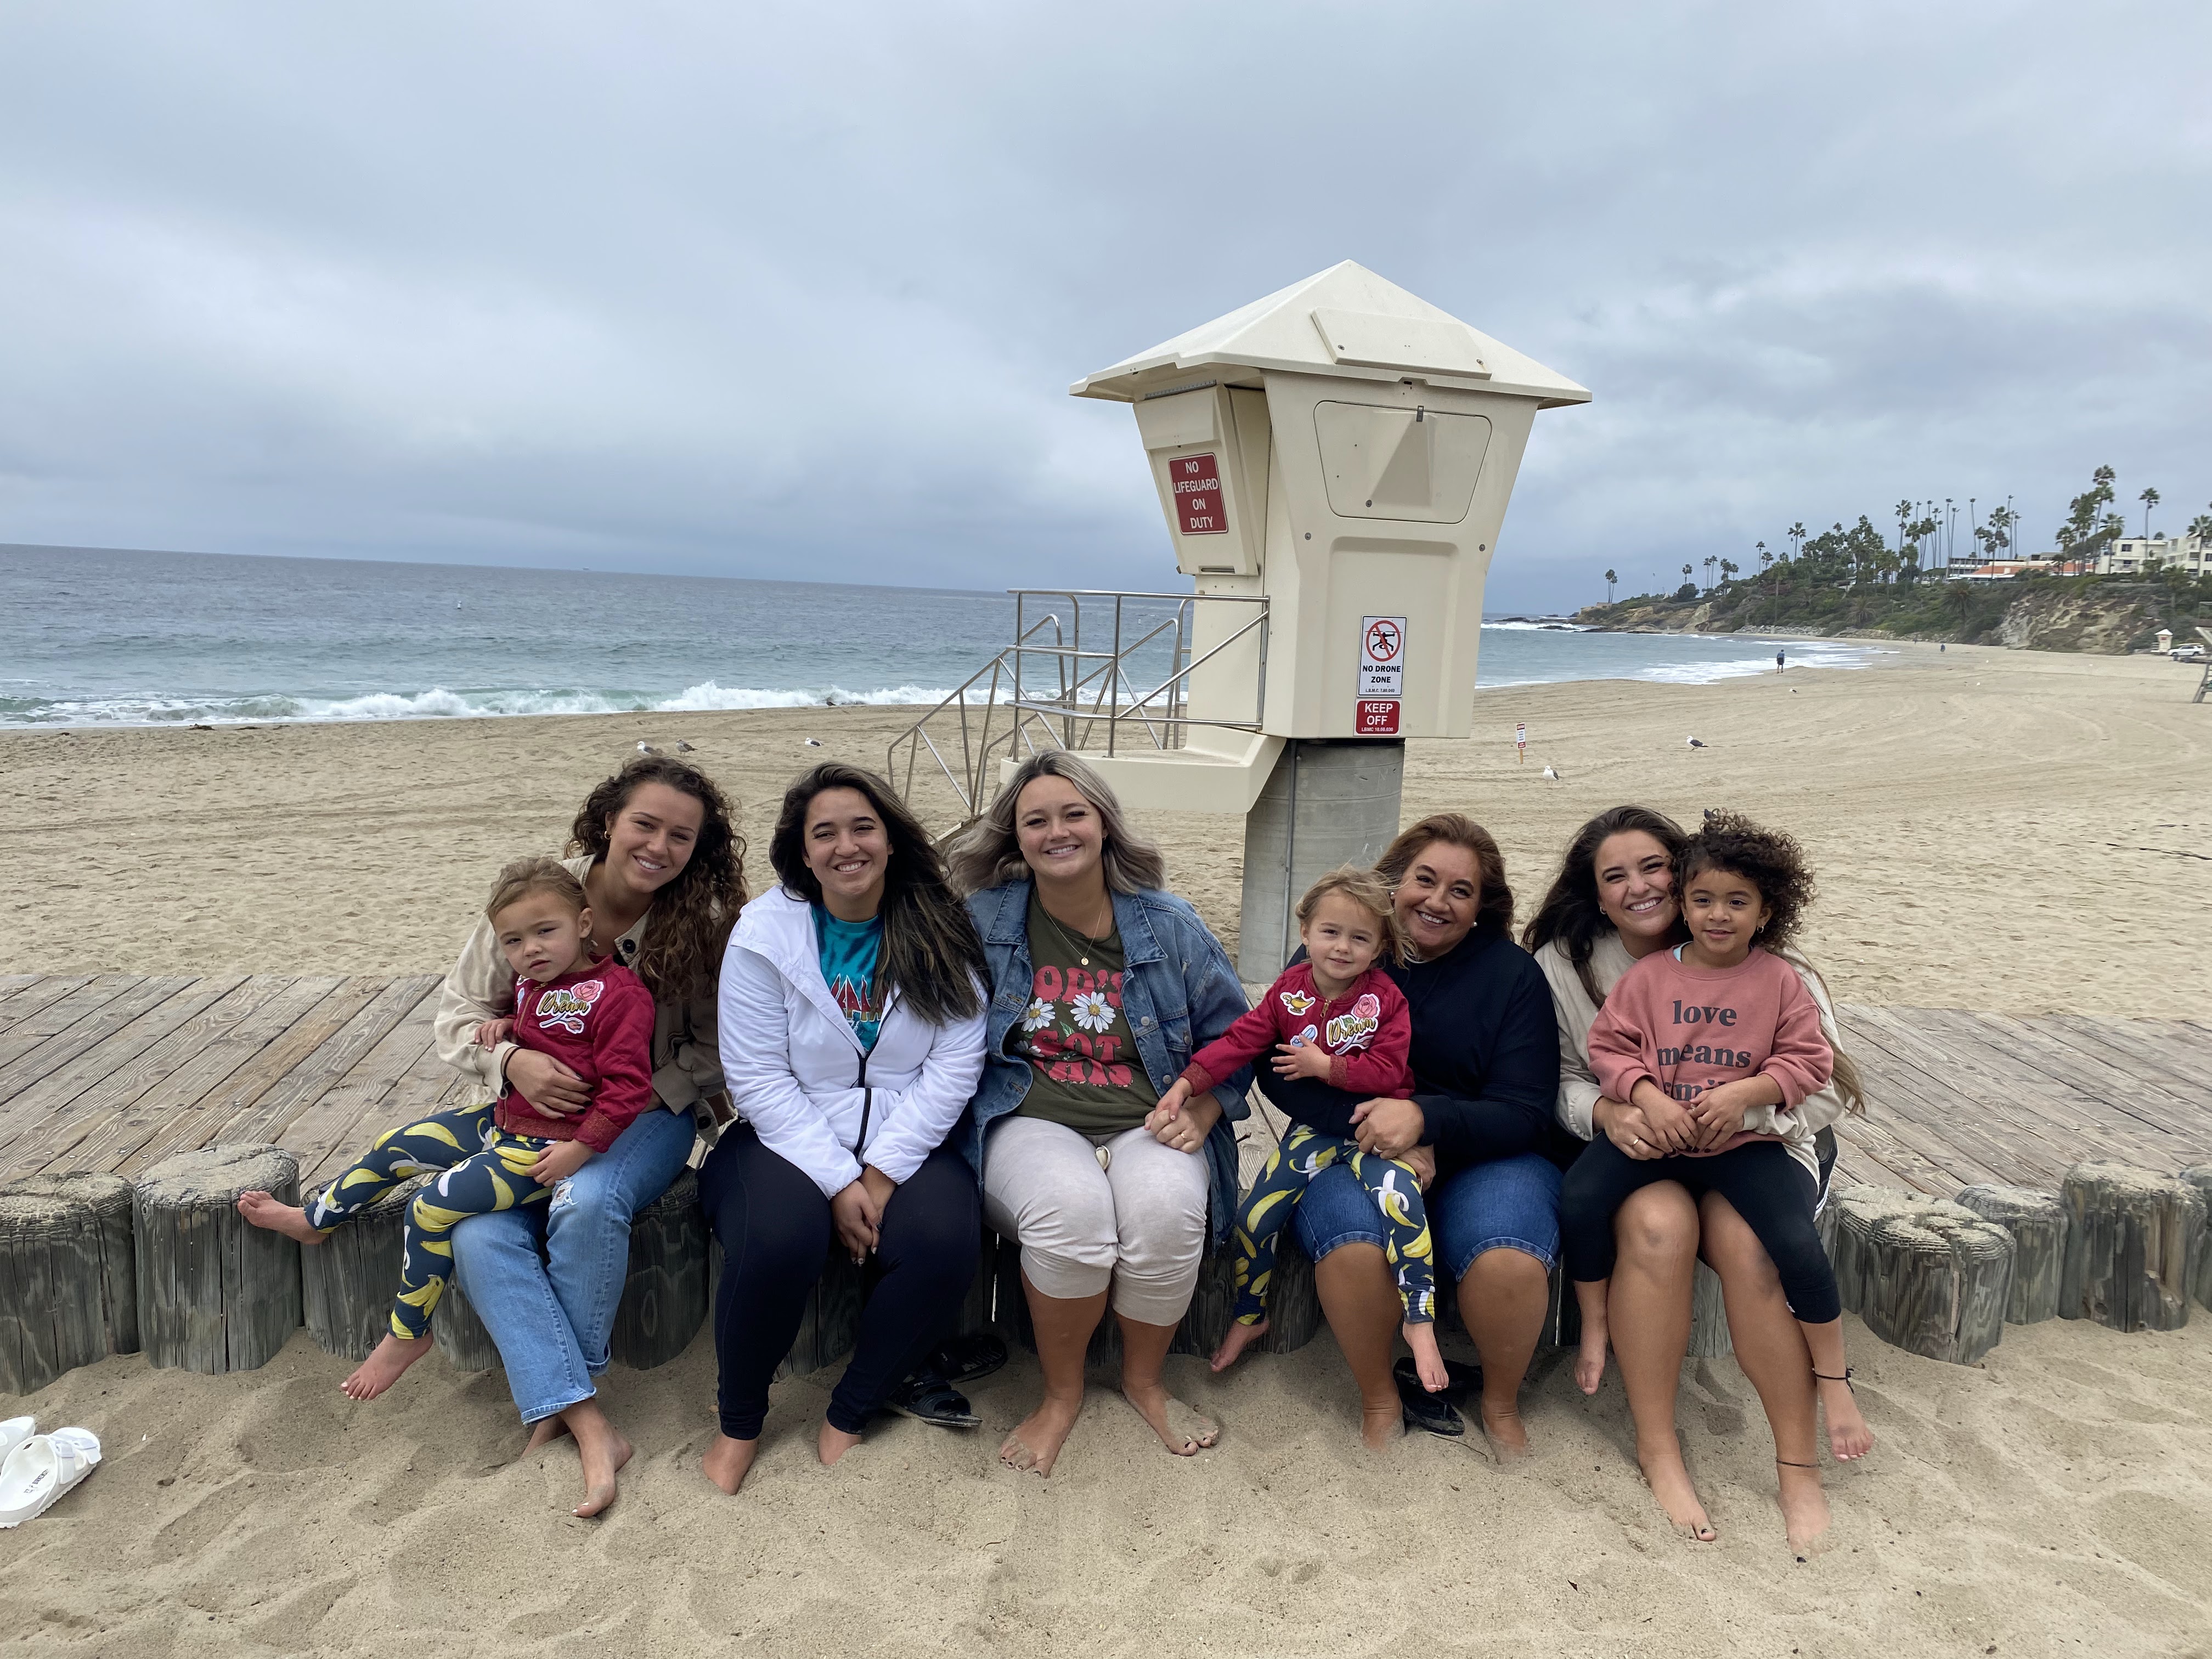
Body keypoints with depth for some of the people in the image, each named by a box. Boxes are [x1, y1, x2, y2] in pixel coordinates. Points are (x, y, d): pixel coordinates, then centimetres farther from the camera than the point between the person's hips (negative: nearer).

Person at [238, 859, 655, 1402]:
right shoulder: (531, 983, 5)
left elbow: (628, 1086, -24)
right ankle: (314, 1220, 44)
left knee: (432, 1208, -14)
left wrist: (580, 1149, -25)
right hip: (505, 1117, 9)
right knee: (394, 1147, 18)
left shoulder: (619, 994, -23)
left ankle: (407, 1335, 7)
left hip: (550, 1146, -9)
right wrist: (506, 1027, 5)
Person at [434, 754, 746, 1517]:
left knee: (588, 1204, -33)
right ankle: (589, 1424, -23)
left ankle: (550, 1394, -8)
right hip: (531, 1108, 2)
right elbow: (459, 1012, -2)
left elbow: (714, 1049, -7)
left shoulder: (702, 925, -11)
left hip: (647, 1110, -2)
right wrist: (512, 1061, -22)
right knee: (480, 1236, -24)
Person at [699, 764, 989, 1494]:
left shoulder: (939, 936, 0)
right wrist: (838, 1181, -16)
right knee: (778, 1237, -31)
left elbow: (955, 1066, -6)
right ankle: (740, 1422, -2)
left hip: (905, 1145, 1)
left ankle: (849, 1414, -1)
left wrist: (882, 1173, -15)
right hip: (790, 1140, -1)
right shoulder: (765, 933, -4)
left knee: (943, 1240, -28)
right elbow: (758, 1079, -8)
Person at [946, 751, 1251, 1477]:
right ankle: (1061, 1393, -6)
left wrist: (1198, 1115, -3)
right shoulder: (984, 921, 4)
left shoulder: (1171, 927, 6)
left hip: (1145, 1129, 1)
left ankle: (1144, 1379, -1)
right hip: (1029, 1124, -1)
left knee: (1167, 1209, -33)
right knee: (1071, 1207, -36)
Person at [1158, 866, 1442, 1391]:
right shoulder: (1290, 989, -1)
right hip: (1314, 1127, 3)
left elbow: (1388, 1069, -15)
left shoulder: (1385, 997, -9)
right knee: (1254, 1216, -3)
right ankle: (1248, 1318, 20)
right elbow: (1240, 1040, -5)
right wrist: (1188, 1081, -16)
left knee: (1400, 1202, -30)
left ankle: (1420, 1323, -16)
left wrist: (1325, 1065, -17)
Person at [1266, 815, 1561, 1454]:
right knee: (1352, 1245, -32)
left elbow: (1524, 1114, -6)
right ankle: (1379, 1401, -3)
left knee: (1509, 1260, -30)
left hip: (1481, 1154, 0)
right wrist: (1373, 1126, -18)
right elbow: (1279, 1072, -2)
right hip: (1352, 1143, 0)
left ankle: (1501, 1405, 3)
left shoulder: (1513, 974, 1)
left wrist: (1424, 1119, -26)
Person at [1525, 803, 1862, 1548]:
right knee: (1660, 1222, -32)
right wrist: (1606, 1111, -23)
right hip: (1633, 1152, 1)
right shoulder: (1565, 964, -2)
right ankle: (1656, 1449, -16)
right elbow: (1561, 1082, 0)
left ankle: (1799, 1466, -14)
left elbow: (1829, 1087, -8)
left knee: (1745, 1239, -32)